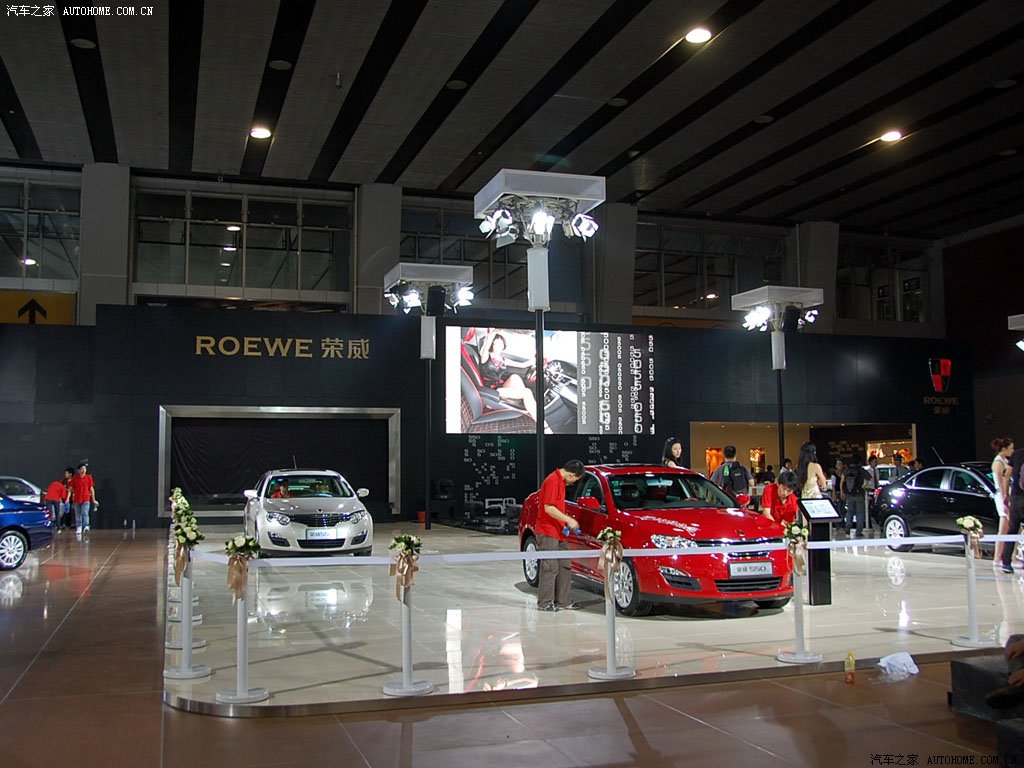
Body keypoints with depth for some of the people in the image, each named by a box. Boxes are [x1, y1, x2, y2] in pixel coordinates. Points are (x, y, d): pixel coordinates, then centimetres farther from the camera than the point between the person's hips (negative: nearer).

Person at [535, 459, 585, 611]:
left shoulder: (561, 481, 15)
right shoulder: (552, 481, -17)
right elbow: (548, 508, -22)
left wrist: (565, 524, 18)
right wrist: (569, 520, -18)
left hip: (558, 532, 10)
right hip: (548, 532, -10)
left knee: (565, 566, 11)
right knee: (550, 567, -4)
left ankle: (563, 600, 17)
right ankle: (545, 602, 4)